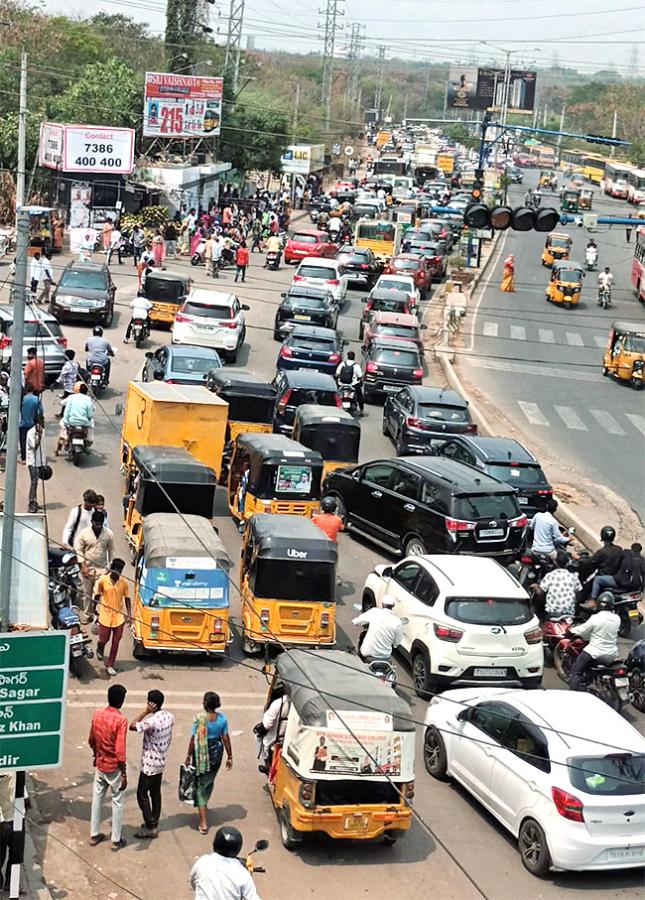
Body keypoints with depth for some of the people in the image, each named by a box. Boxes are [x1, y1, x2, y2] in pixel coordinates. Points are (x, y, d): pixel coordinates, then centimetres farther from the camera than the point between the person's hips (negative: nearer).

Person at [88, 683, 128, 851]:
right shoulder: (120, 720, -23)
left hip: (100, 764, 5)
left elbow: (91, 740, 9)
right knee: (117, 802, 8)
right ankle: (116, 840, 16)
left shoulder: (97, 714, -5)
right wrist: (124, 775, -17)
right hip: (114, 767, -5)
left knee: (97, 799, 18)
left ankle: (94, 835, 28)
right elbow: (120, 751, -23)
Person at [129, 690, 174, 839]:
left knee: (142, 794, 3)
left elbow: (132, 726, -19)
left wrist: (146, 712, -20)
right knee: (155, 792, 19)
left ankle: (150, 827, 5)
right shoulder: (169, 717, -2)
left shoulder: (152, 721, -28)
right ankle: (154, 823, 27)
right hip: (161, 761, 8)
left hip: (149, 764, -8)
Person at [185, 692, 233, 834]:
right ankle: (203, 806, 50)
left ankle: (203, 822, -4)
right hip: (216, 752, 4)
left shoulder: (199, 718, -18)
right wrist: (229, 756, 7)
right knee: (209, 782, 26)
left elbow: (193, 739, -13)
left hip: (201, 754, -4)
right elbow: (226, 738, -3)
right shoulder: (222, 718, -8)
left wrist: (188, 756, -2)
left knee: (200, 785, 2)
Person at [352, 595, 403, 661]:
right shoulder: (397, 622, -12)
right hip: (385, 655, 1)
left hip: (367, 653, -1)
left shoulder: (374, 612, -12)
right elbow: (396, 644, -2)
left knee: (363, 635, 31)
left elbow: (354, 622, -1)